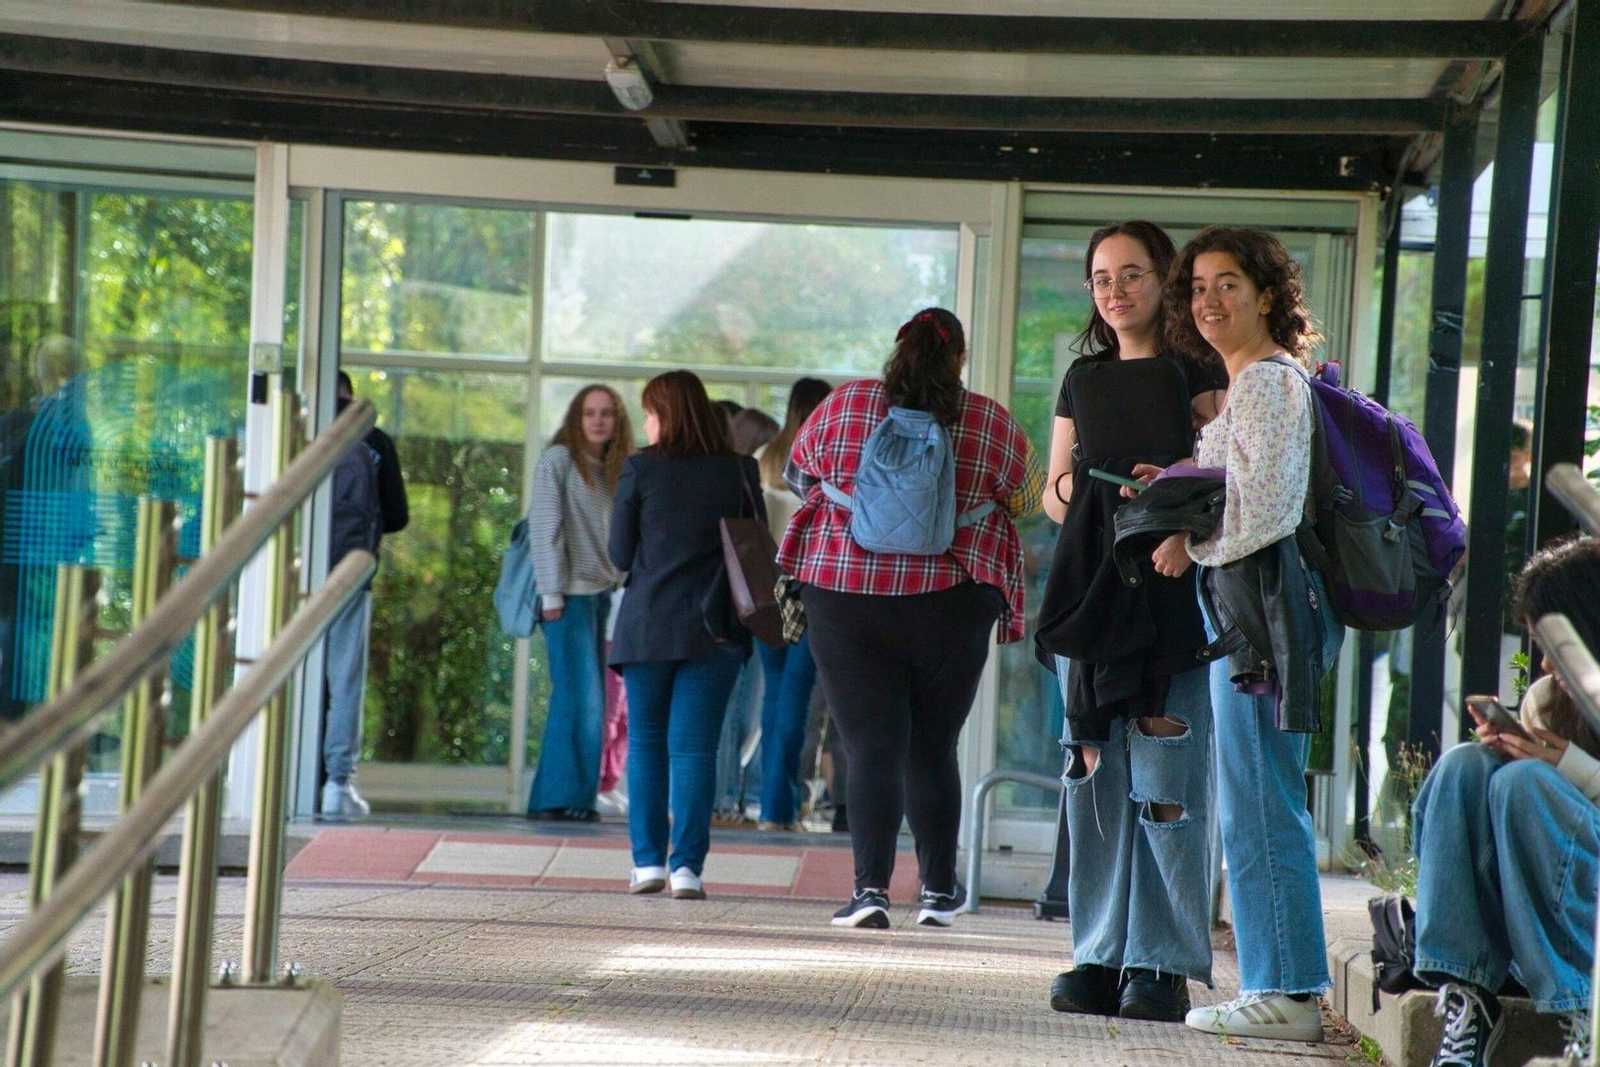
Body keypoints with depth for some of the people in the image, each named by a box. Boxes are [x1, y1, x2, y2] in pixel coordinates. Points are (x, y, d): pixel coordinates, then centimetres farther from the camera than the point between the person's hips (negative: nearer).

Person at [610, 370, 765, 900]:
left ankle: (648, 860, 7)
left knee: (646, 742, 11)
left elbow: (620, 554, 1)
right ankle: (687, 865, -6)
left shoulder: (640, 469, -3)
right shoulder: (740, 472, 1)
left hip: (647, 625, -1)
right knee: (695, 746, 1)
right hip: (713, 631, 1)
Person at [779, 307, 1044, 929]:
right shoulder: (992, 423, -2)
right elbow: (1027, 501, 12)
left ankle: (871, 888, -12)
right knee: (932, 750, 14)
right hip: (950, 605, 1)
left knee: (871, 748, 0)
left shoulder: (843, 406, -1)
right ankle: (938, 891, 22)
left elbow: (798, 475, 14)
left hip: (845, 597, -1)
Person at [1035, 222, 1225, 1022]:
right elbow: (1054, 489, 21)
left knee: (1165, 778, -7)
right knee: (1095, 774, 3)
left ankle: (1164, 965, -3)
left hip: (1172, 591, -5)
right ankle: (1101, 957, 8)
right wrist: (1070, 493, -1)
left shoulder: (1198, 374, 2)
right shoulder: (1084, 379, 19)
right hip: (1092, 589, 5)